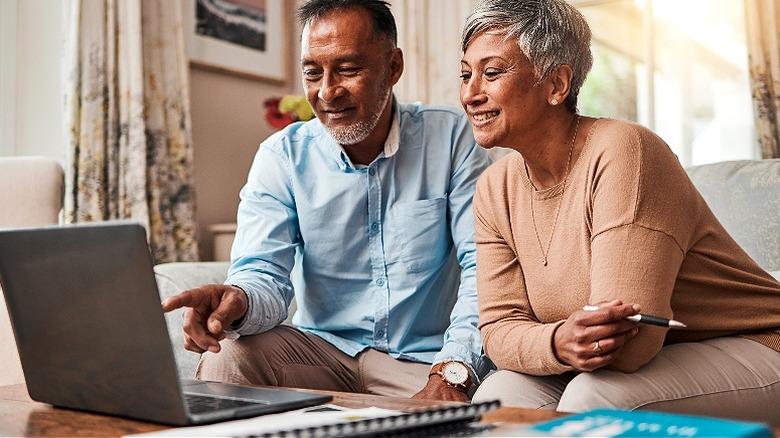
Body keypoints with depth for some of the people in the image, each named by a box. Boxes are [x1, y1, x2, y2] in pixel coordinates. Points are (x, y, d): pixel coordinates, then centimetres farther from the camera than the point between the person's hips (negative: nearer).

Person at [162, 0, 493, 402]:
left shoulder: (452, 138, -4)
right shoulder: (282, 155, 1)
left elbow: (484, 265, -11)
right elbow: (265, 274, -8)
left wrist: (452, 372, -26)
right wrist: (239, 301, -34)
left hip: (425, 360, -1)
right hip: (323, 349, 2)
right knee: (226, 360, -25)